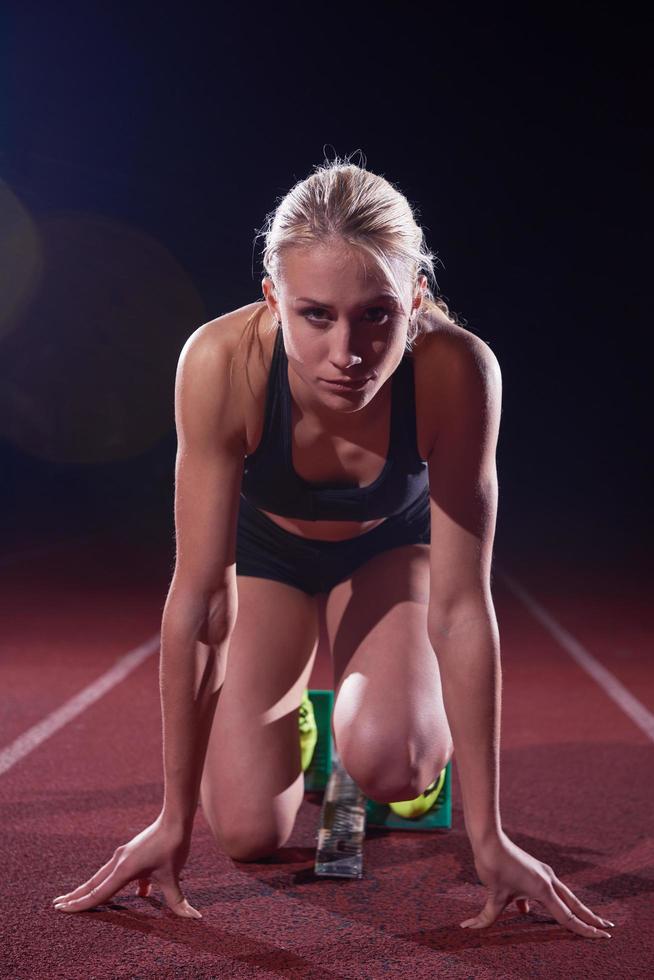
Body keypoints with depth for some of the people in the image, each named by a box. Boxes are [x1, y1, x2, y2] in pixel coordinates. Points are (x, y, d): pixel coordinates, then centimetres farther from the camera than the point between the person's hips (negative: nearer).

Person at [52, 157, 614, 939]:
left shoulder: (457, 370, -36)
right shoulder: (222, 362, -36)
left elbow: (462, 606, -29)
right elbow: (199, 597, -29)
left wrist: (488, 838, -24)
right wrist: (174, 820, -20)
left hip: (391, 545, 0)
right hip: (264, 545, 1)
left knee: (385, 765, -28)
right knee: (247, 832, -9)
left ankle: (431, 724, 9)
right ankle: (290, 707, 24)